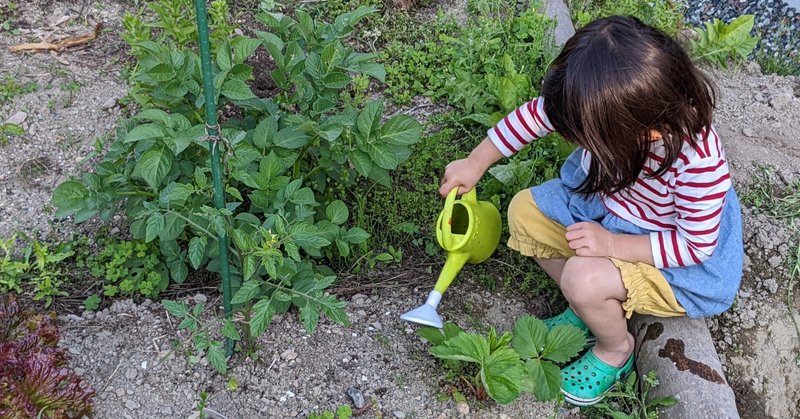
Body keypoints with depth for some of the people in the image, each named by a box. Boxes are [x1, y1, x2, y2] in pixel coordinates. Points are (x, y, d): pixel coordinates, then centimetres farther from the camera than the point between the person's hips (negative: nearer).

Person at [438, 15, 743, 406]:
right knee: (524, 211, -4)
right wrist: (475, 163, -1)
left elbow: (697, 243, -25)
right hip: (602, 199, 7)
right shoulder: (605, 104, -26)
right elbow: (537, 113, -9)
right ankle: (586, 309, 13)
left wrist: (614, 245, -30)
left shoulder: (698, 161, -39)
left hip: (675, 254, -6)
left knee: (585, 278, -30)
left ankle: (615, 350, 7)